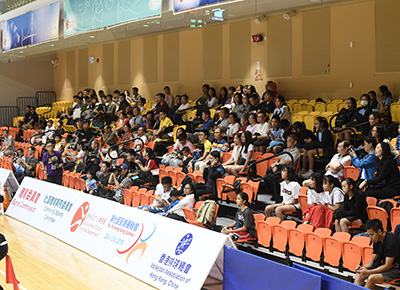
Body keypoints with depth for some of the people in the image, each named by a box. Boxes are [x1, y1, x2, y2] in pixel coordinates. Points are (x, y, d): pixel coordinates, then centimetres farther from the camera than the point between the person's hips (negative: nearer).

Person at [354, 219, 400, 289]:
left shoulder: (392, 241, -23)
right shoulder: (376, 241, 3)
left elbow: (387, 266, -22)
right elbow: (373, 261, 12)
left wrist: (368, 272, -22)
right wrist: (363, 267, -8)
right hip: (382, 266, 8)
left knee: (371, 278, -30)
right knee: (359, 274, -10)